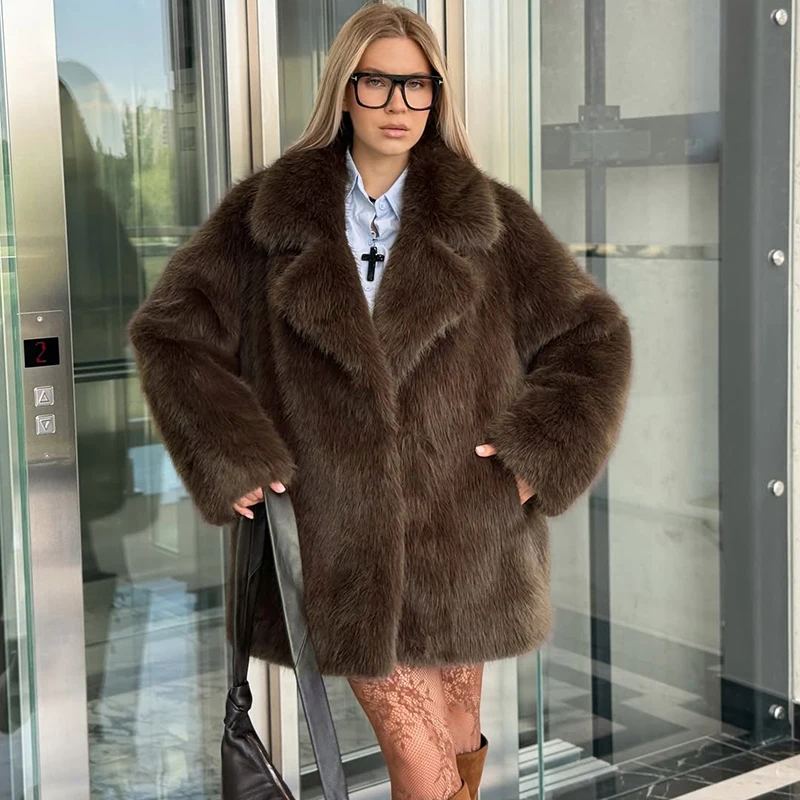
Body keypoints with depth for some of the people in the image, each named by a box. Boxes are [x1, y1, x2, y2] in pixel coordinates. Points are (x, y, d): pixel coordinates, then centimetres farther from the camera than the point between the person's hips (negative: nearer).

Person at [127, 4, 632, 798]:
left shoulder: (490, 219, 4)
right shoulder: (266, 213, 2)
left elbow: (592, 332, 8)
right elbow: (168, 329, 4)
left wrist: (540, 449, -5)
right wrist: (231, 456, -7)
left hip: (461, 532, 2)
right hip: (337, 544, -1)